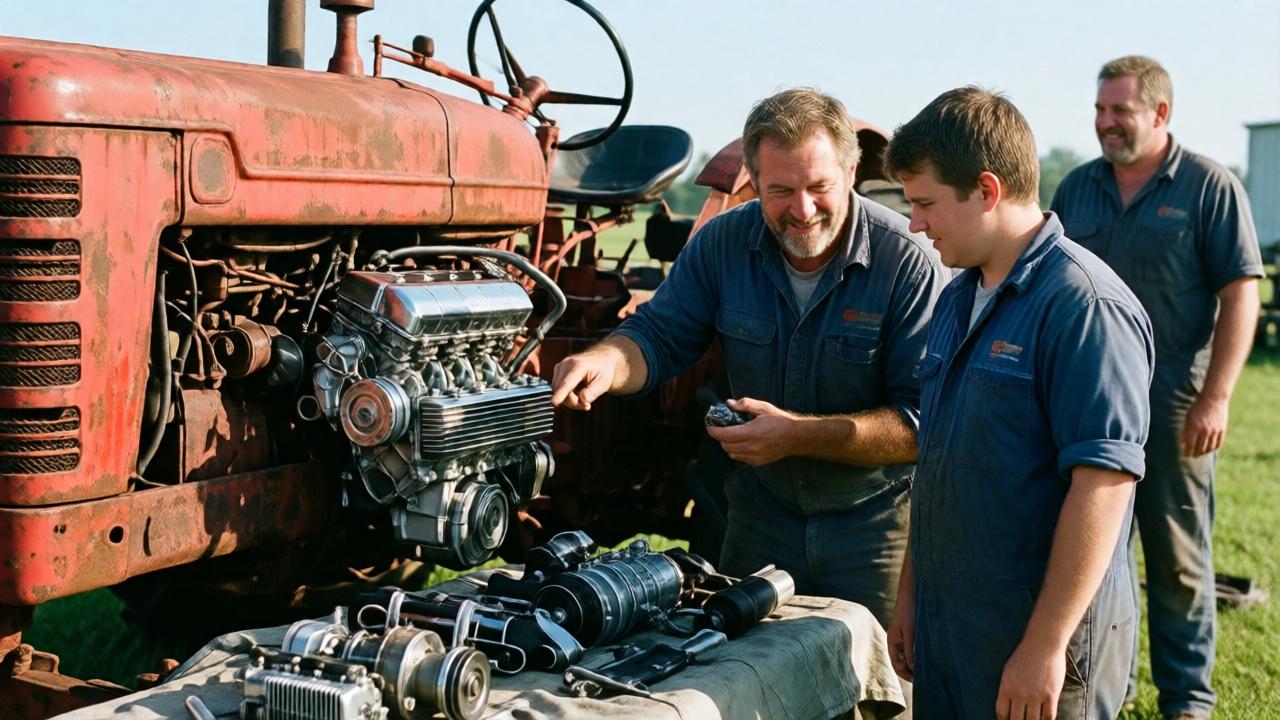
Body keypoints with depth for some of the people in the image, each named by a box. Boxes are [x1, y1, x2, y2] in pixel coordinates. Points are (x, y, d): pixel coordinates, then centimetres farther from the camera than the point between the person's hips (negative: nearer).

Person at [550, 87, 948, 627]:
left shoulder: (910, 263, -20)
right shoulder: (724, 243, -6)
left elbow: (927, 420, -22)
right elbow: (659, 336, -3)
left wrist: (800, 435, -31)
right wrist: (608, 361, -27)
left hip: (877, 523, -4)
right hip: (762, 512, 4)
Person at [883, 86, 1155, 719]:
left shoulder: (1083, 305, -17)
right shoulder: (958, 299, 10)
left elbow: (1103, 483, -23)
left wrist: (1045, 647, -23)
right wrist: (910, 595, 16)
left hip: (1038, 643, -8)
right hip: (943, 632, 8)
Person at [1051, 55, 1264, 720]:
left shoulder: (1210, 187, -5)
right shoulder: (1077, 188, 7)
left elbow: (1241, 295, -8)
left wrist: (1215, 398, -14)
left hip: (1171, 406, -4)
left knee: (1178, 558, 5)